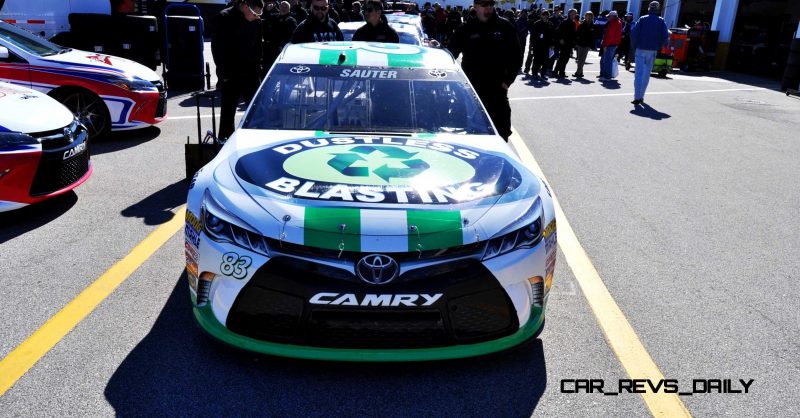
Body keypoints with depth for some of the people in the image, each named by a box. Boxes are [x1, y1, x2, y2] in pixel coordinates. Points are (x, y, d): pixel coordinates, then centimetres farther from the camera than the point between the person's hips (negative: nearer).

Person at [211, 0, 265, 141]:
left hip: (251, 73, 4)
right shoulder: (224, 18, -7)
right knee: (228, 111, 2)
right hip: (231, 75, -4)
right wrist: (224, 74, -11)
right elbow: (217, 48, -7)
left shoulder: (256, 21, 4)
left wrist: (257, 68, 5)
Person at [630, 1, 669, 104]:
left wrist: (634, 46, 1)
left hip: (640, 49, -1)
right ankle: (641, 96, 14)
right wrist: (659, 46, 9)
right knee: (646, 74, 12)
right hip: (652, 51, 2)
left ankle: (637, 97, -13)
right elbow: (665, 36, -4)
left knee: (639, 73, -3)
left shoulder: (642, 19, 0)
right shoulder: (661, 21, 3)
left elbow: (634, 32, -8)